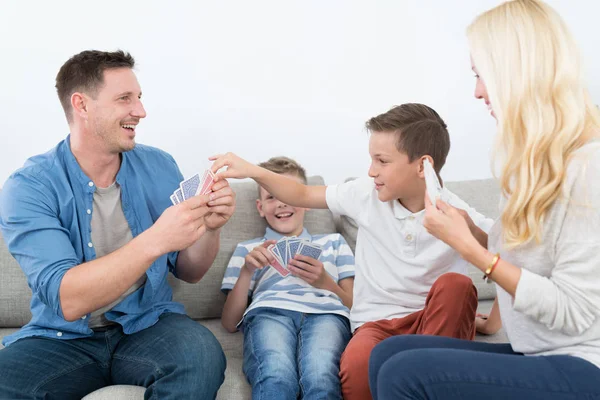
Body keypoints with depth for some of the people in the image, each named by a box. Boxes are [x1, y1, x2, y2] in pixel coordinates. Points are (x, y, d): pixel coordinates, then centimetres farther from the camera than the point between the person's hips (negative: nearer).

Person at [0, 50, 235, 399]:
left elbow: (188, 273, 4)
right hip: (62, 338, -2)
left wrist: (209, 226, -18)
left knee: (201, 354, -30)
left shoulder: (159, 167, -1)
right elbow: (67, 301, -23)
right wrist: (154, 240, -36)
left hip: (148, 326, 3)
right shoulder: (29, 187, -12)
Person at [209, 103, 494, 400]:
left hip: (436, 321, 1)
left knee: (456, 285, -34)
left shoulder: (456, 214, -8)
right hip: (378, 322, 0)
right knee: (356, 368, -36)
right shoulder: (366, 194, -1)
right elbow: (302, 195, 9)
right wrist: (253, 171, -3)